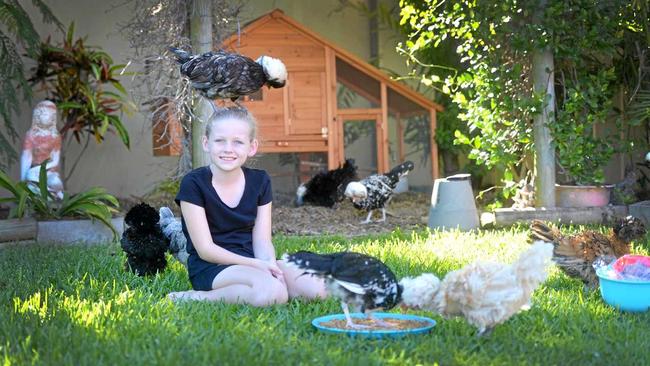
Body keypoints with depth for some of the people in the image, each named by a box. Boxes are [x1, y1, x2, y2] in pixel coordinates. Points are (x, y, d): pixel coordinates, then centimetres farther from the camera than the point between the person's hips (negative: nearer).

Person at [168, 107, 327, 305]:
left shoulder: (260, 181, 5)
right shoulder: (193, 183, -11)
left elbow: (262, 241, 3)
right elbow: (205, 249, -13)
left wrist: (269, 263, -20)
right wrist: (257, 265, -19)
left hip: (251, 262, 6)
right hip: (211, 267, -6)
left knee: (315, 290, -15)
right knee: (272, 292, -33)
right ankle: (199, 297, -14)